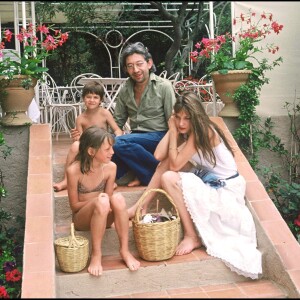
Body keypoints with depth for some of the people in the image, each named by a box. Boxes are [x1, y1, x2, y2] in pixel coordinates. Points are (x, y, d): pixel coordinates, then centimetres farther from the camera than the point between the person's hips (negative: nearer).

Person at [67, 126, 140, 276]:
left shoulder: (110, 167, -10)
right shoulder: (74, 170, -19)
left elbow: (108, 196, 2)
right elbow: (74, 206, -10)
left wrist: (103, 204, -22)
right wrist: (97, 201, -27)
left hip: (103, 218, 3)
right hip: (81, 219, -3)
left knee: (118, 198, -31)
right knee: (102, 201, -36)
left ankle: (124, 250, -22)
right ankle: (96, 254, -26)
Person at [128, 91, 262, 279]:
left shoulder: (203, 131, -22)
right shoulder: (186, 130, 4)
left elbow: (174, 164, -22)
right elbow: (159, 156, -8)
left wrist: (174, 133, -15)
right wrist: (172, 130, -7)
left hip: (225, 188, -9)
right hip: (206, 179, 9)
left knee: (169, 178, -21)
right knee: (165, 164, -2)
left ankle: (192, 236, -13)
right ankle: (141, 206, 3)